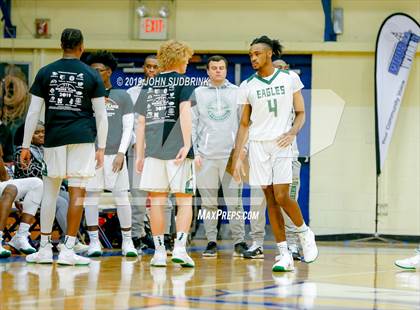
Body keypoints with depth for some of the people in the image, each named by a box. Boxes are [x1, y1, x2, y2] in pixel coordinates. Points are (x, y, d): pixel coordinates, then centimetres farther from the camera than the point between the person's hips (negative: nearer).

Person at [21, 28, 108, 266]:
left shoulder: (46, 73, 5)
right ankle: (68, 250, -3)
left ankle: (45, 248, 13)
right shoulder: (92, 75, 3)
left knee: (50, 191, 12)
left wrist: (26, 146, 6)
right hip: (83, 138, -2)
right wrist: (101, 148, 6)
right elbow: (101, 115, 0)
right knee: (77, 192, -1)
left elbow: (33, 112, 2)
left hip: (54, 138, 2)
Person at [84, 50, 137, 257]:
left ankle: (127, 241, 7)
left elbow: (128, 127, 4)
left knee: (121, 196, -2)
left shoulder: (122, 96, 7)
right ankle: (94, 241, 6)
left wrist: (121, 153, -5)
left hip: (114, 153, -1)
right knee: (91, 195, -1)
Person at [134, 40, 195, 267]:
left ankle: (159, 251, 7)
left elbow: (141, 122, 14)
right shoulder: (182, 81, 2)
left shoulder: (149, 84, 14)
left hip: (153, 151, 3)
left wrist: (139, 154, 17)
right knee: (184, 200, 3)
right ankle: (179, 248, -8)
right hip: (177, 150, -3)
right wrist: (187, 145, -16)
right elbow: (185, 112, -12)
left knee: (156, 200, 6)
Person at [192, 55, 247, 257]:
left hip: (231, 155, -1)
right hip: (206, 156, 1)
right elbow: (192, 125, 7)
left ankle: (239, 242, 1)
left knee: (234, 202, -3)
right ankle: (211, 242, 8)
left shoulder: (237, 92, 9)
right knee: (208, 203, 2)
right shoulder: (198, 93, 8)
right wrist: (195, 152, -1)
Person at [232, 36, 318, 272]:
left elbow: (301, 113, 7)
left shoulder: (290, 78, 2)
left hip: (282, 144, -3)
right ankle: (284, 254, 5)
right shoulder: (247, 86, 8)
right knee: (271, 199, 1)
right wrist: (237, 157, 6)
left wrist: (292, 132, -13)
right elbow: (245, 124, 12)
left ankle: (305, 233, 15)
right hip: (258, 144, 3)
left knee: (281, 196, -13)